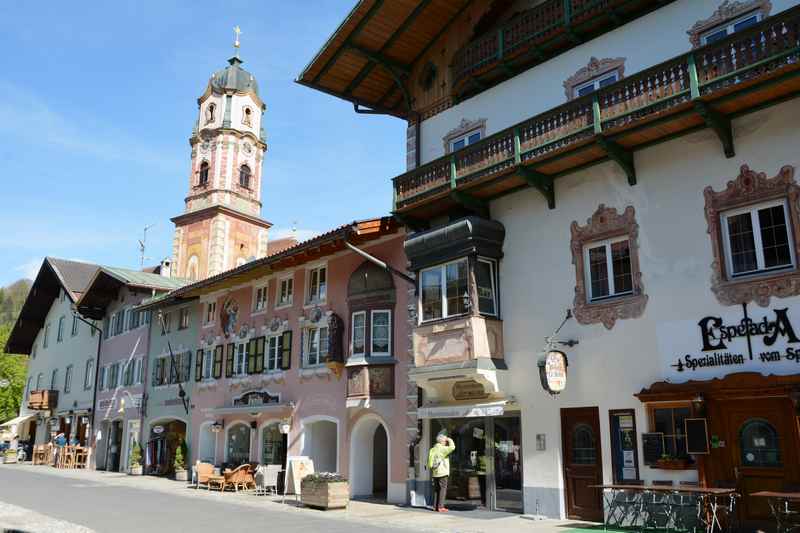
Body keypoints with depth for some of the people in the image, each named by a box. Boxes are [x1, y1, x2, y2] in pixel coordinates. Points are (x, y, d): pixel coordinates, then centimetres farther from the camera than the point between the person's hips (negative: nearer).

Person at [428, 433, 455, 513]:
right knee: (443, 489, -3)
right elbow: (452, 447, -21)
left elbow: (429, 462, 13)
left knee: (436, 489, 11)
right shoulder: (442, 449, -10)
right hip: (442, 473, -7)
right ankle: (440, 507, -7)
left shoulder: (432, 449, 12)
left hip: (435, 473, 7)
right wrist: (450, 440, -5)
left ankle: (435, 506, 11)